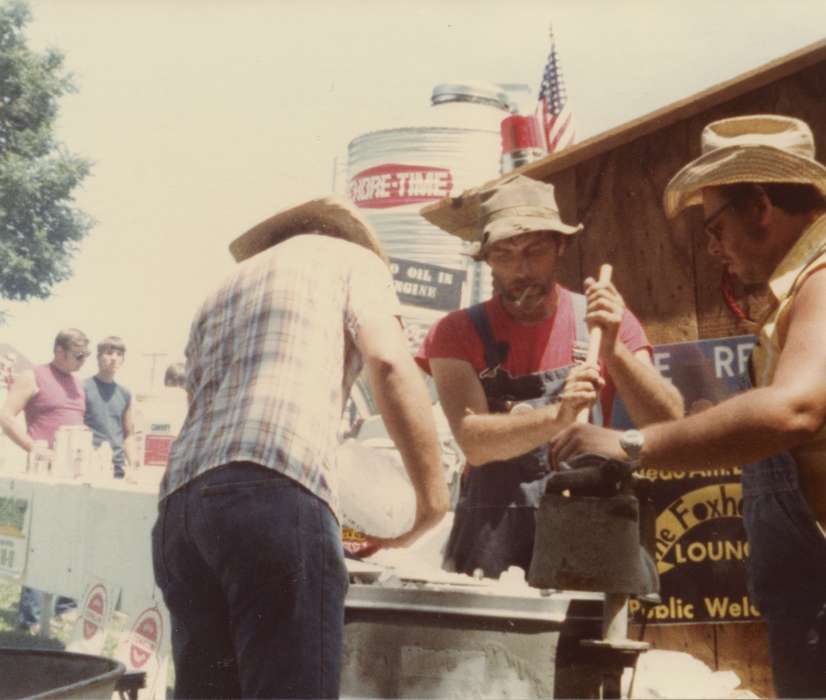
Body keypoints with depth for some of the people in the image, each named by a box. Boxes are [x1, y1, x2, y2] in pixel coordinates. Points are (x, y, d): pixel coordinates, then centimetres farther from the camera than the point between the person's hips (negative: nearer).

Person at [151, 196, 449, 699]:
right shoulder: (350, 257, 20)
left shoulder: (220, 296, 36)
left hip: (181, 503, 7)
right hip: (275, 492, -6)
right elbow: (390, 364, 1)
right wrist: (433, 496, 6)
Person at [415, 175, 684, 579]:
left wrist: (613, 350, -19)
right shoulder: (459, 333, -1)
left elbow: (669, 423, -5)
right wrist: (557, 416, -31)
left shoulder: (604, 321, 3)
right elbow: (474, 443, -14)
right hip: (490, 544, -1)